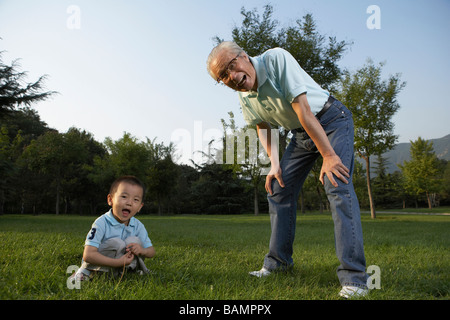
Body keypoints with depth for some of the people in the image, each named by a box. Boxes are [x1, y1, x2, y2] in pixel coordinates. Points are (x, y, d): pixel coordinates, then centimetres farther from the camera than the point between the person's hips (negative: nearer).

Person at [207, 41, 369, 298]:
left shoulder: (276, 59, -25)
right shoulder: (244, 96, -4)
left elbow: (302, 108, -30)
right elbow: (262, 127, 9)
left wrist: (329, 155, -30)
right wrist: (274, 163, -4)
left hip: (332, 120, -7)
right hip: (300, 133, 7)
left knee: (338, 186, -23)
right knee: (278, 188, 4)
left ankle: (354, 278, -21)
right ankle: (279, 260, 19)